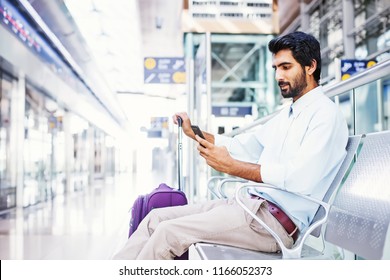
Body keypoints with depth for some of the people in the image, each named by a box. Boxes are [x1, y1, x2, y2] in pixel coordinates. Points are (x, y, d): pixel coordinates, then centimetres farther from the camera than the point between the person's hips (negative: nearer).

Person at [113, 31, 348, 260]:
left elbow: (301, 178, -20)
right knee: (157, 217, 2)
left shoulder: (325, 114, -8)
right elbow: (242, 145, 21)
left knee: (170, 231, -19)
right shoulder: (287, 115, 22)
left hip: (280, 220, -9)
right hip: (253, 204, 9)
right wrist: (195, 133, 8)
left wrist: (231, 166, -19)